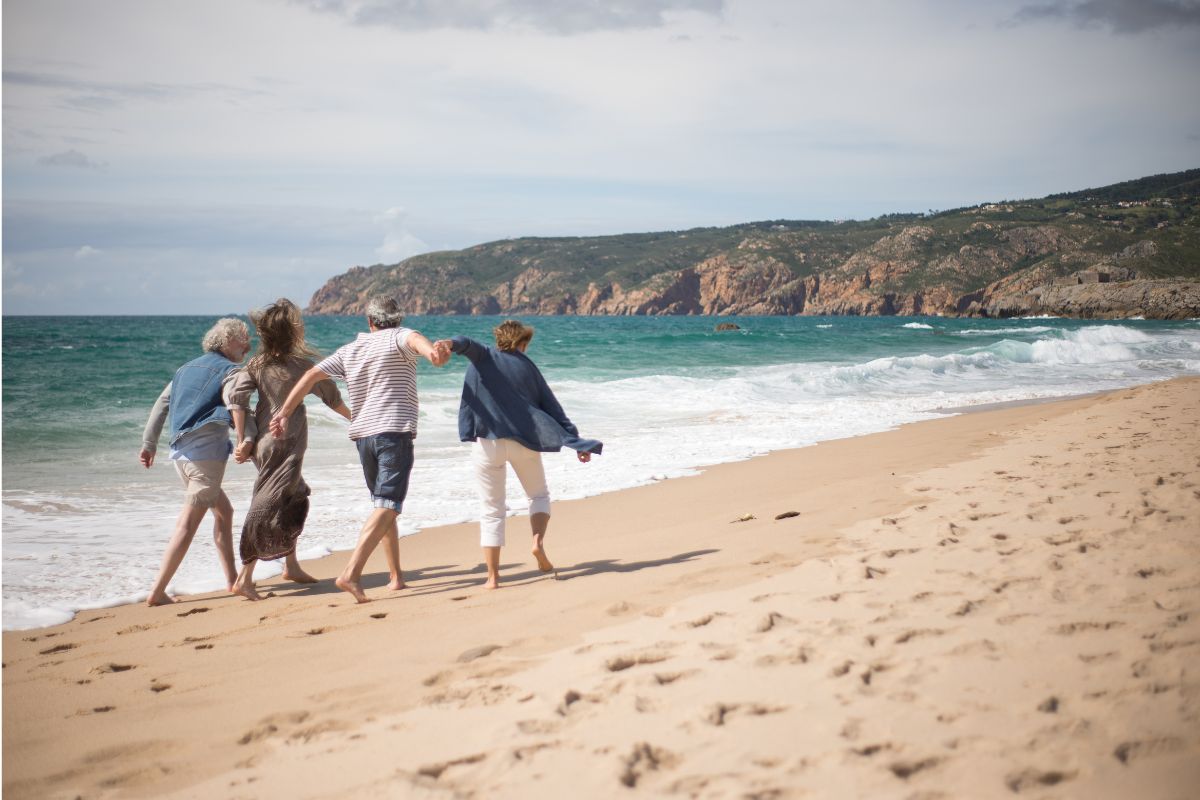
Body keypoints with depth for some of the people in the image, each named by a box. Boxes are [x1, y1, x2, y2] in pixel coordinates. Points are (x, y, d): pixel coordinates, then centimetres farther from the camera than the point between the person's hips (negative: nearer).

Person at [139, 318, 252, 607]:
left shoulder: (187, 368, 21)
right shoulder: (229, 371, -2)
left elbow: (160, 405, 18)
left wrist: (149, 444, 19)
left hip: (181, 451, 8)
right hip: (207, 450, -8)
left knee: (224, 512, 20)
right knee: (188, 523, -8)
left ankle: (233, 579, 22)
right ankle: (158, 592, -11)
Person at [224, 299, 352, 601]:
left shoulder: (256, 364, 3)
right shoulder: (299, 365, -9)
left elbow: (234, 395, -8)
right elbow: (331, 396, 1)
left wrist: (242, 440, -5)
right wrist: (354, 418, 19)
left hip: (264, 441, 6)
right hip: (286, 444, -6)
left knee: (296, 497, 22)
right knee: (269, 508, -7)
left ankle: (291, 565, 30)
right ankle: (244, 579, -10)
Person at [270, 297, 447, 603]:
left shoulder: (349, 350, 15)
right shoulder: (398, 338, 0)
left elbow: (312, 375, 10)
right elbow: (414, 338, -25)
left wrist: (284, 412, 11)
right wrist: (430, 351, -48)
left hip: (363, 434, 6)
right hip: (395, 430, -6)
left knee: (383, 505, 18)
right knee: (387, 506, -11)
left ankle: (396, 575, 20)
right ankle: (351, 573, -25)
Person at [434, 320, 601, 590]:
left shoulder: (484, 357, 7)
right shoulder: (527, 366, 10)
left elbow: (468, 344, -17)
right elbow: (552, 406, 8)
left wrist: (450, 344, -39)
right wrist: (576, 441, 8)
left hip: (489, 442, -1)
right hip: (524, 441, 1)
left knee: (491, 510, 6)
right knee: (539, 495, 22)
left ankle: (493, 576, 1)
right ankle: (538, 540, -6)